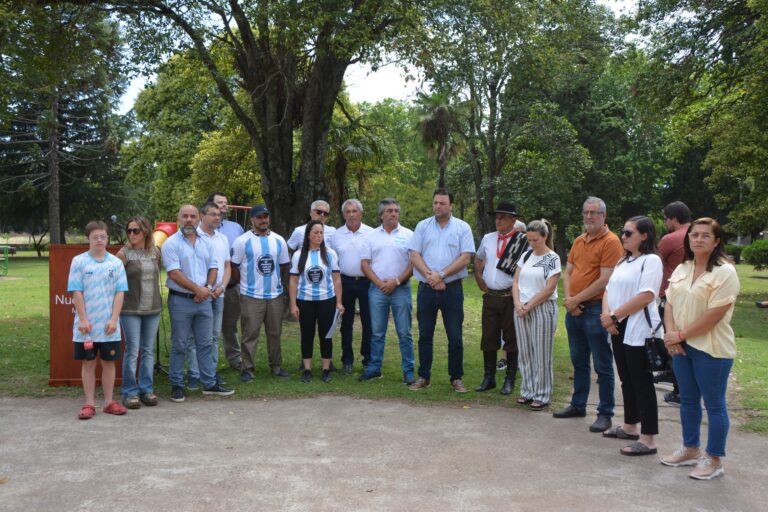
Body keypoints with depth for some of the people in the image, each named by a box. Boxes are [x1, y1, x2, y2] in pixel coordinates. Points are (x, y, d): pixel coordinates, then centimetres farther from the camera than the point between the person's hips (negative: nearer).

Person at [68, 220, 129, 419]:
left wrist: (114, 319, -7)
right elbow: (76, 292, -4)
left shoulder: (116, 263, 2)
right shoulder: (79, 261, -1)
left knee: (109, 362, 8)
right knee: (88, 363, 7)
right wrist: (83, 319, -10)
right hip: (87, 325, -1)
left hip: (109, 325, 1)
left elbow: (120, 293, 0)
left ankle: (109, 402, 18)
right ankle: (89, 404, 14)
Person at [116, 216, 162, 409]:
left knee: (149, 350, 9)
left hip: (153, 308, 4)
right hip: (131, 309, -4)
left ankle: (147, 389, 18)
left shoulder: (155, 252, 5)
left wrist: (156, 296, 12)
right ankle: (130, 392, 7)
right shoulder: (124, 253, -6)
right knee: (132, 351, -2)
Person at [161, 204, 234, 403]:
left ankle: (210, 384, 17)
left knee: (206, 343, 10)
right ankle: (177, 386, 12)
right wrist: (197, 289, -14)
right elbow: (174, 273, -15)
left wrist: (208, 288, -6)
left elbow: (213, 267, 12)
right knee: (179, 345, 2)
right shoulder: (171, 243, -7)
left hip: (204, 300, 5)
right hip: (180, 300, -5)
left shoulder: (205, 243, 11)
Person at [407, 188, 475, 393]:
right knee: (425, 335, 8)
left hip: (452, 288, -2)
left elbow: (465, 257, -7)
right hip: (426, 289, 2)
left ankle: (456, 378, 13)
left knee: (455, 337, 2)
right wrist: (430, 276, -14)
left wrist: (441, 274, -14)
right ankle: (423, 377, 18)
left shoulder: (462, 228, 2)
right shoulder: (422, 226, 7)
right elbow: (414, 255, 0)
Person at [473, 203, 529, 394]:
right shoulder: (487, 239, 8)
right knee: (488, 339, 9)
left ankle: (510, 380, 16)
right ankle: (488, 378, 20)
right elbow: (478, 259, 26)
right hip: (490, 296, 5)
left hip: (511, 297, -5)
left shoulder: (523, 241, -9)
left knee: (511, 340, 5)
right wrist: (479, 279, 15)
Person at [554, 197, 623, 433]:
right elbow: (568, 273, 13)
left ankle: (605, 414, 7)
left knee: (602, 365, 0)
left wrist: (576, 299, -13)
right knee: (579, 361, 17)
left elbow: (604, 280, -17)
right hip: (574, 309, 8)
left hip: (595, 309, -8)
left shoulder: (611, 242, -11)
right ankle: (578, 405, 29)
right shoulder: (578, 241, 13)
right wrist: (568, 299, -4)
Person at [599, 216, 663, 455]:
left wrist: (614, 316, -15)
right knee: (627, 381, 16)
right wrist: (607, 314, -6)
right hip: (618, 329, 8)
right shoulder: (623, 261, 17)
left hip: (639, 331, -8)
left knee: (642, 383, -5)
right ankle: (630, 427, 28)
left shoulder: (651, 260, -10)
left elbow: (645, 296, -20)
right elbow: (609, 289, 14)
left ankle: (648, 439, -1)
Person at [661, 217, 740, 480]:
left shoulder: (725, 272, -13)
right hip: (682, 347, 7)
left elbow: (714, 315, -19)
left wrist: (680, 335, -14)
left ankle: (714, 459, 16)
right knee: (688, 399, 17)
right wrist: (671, 335, -7)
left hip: (711, 349, -7)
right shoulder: (681, 269, 9)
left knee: (714, 404, 4)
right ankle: (690, 449, 31)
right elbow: (670, 305, 9)